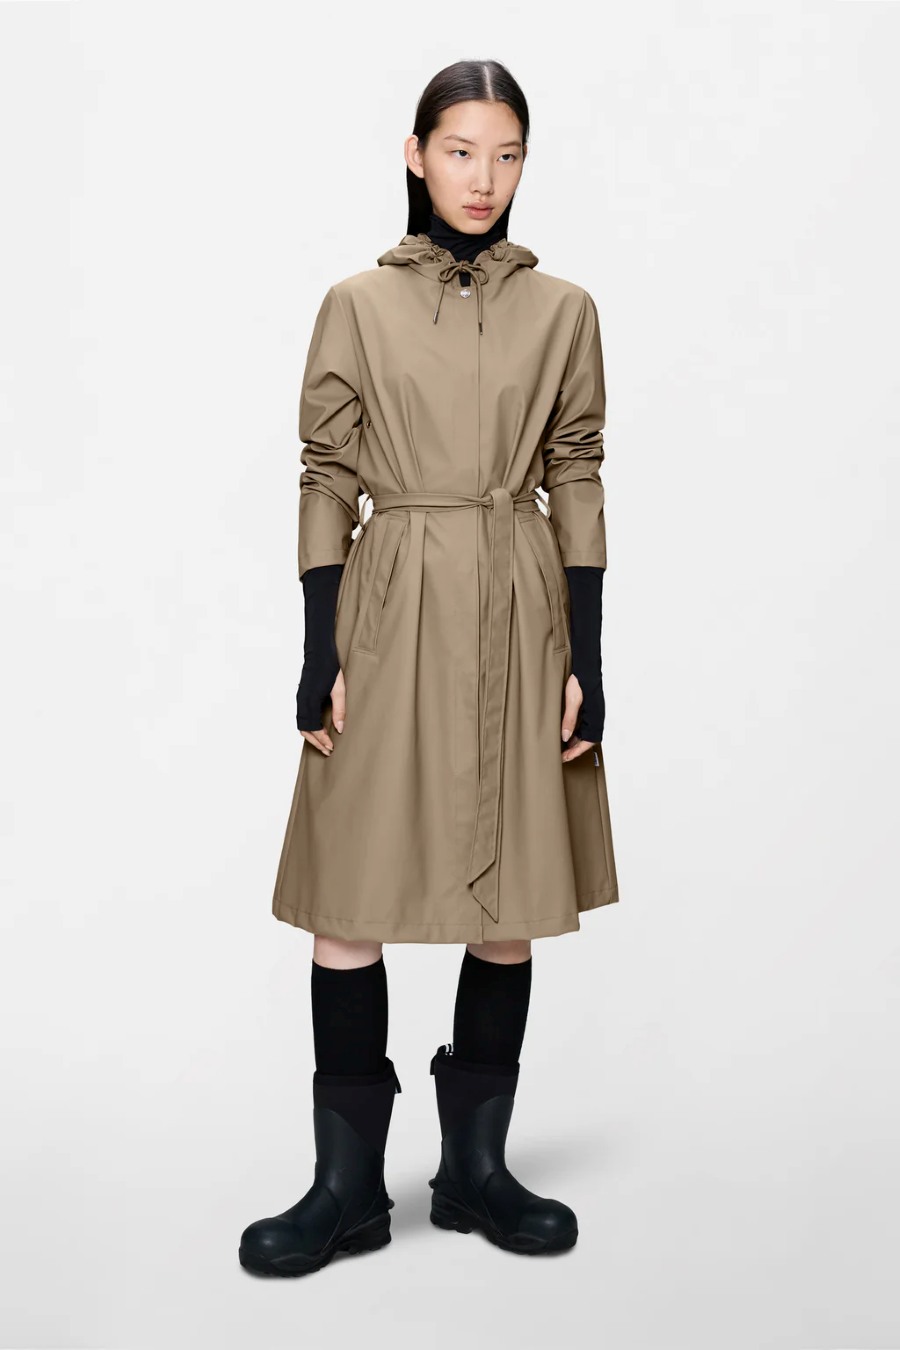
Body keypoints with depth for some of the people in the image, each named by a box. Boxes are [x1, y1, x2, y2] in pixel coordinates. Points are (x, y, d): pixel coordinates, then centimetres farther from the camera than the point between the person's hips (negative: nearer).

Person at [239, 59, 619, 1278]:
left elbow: (579, 487, 5)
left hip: (518, 621, 2)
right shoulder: (357, 305, 3)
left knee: (511, 900, 6)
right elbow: (325, 482, 1)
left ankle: (475, 1167, 23)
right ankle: (349, 1187, 14)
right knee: (348, 902, -1)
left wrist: (586, 657, 0)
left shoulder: (563, 310, 6)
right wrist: (321, 654, -5)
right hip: (389, 615, -1)